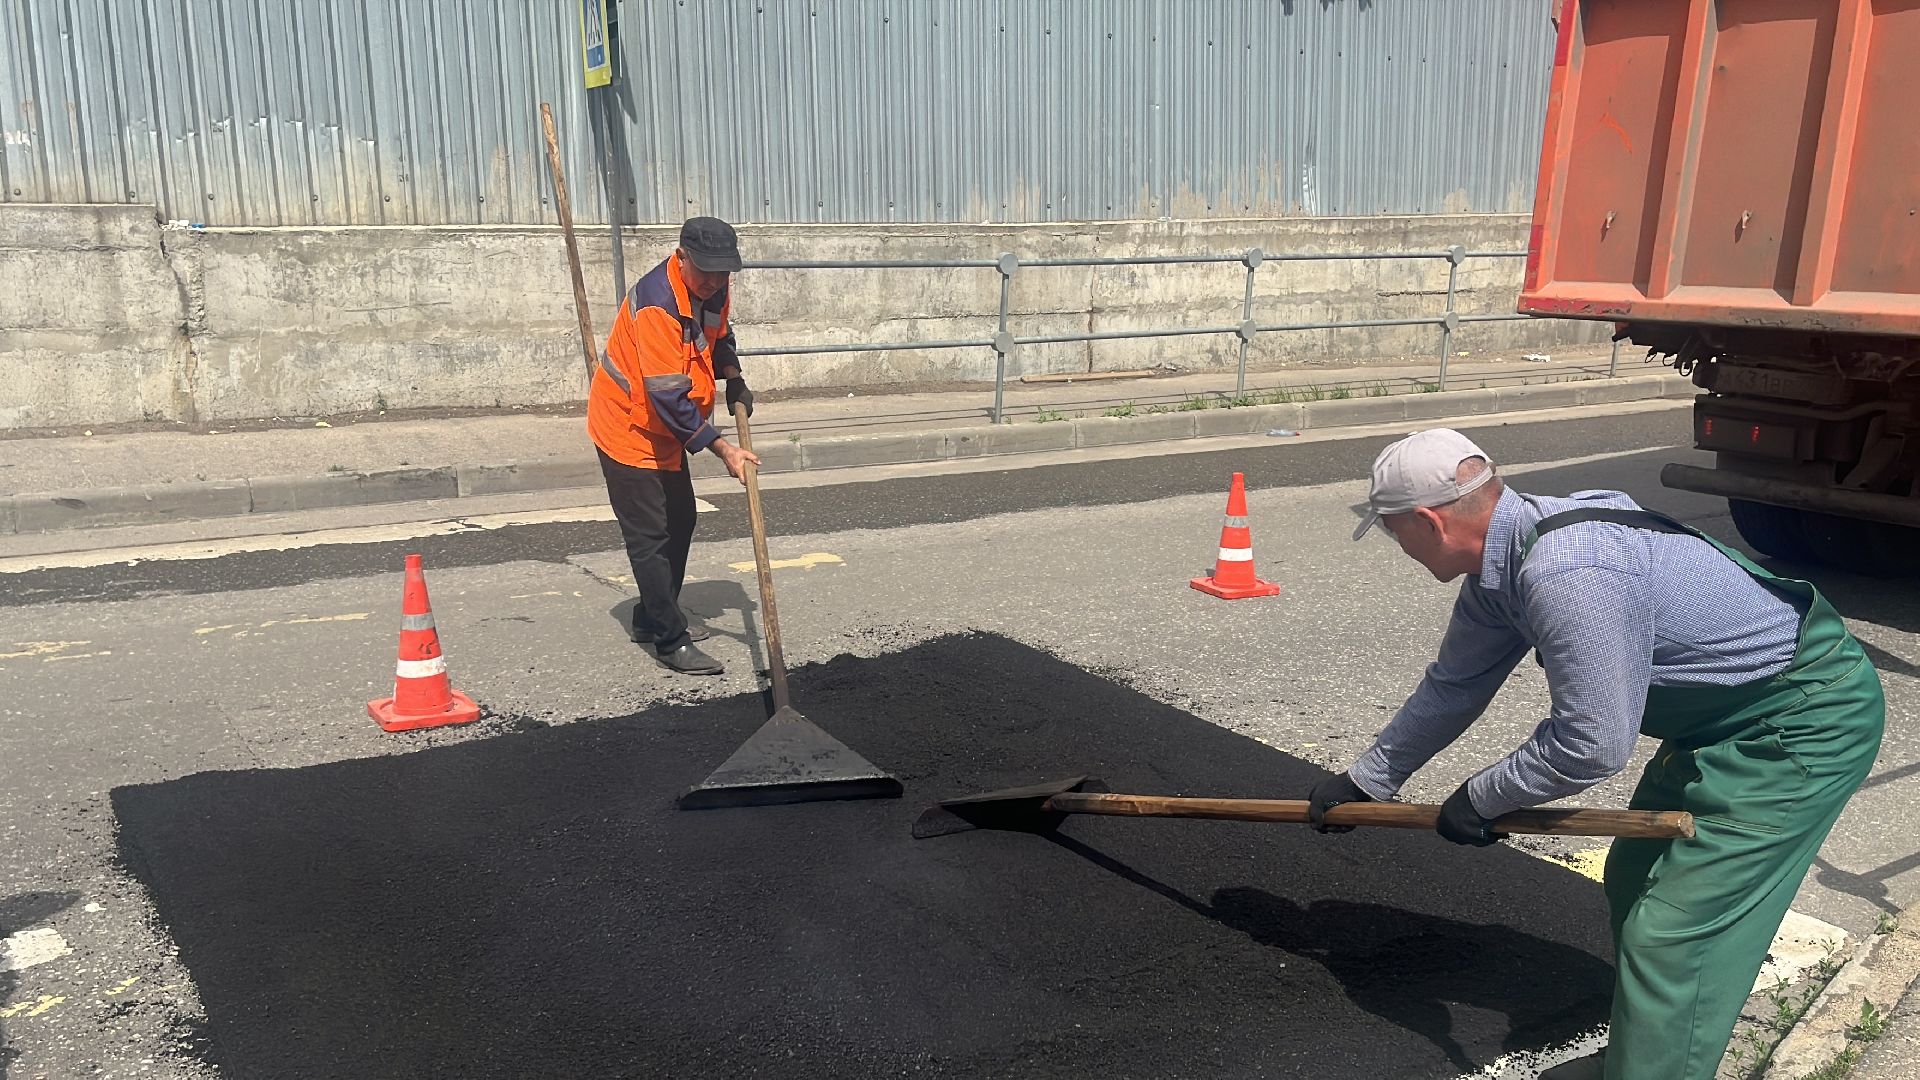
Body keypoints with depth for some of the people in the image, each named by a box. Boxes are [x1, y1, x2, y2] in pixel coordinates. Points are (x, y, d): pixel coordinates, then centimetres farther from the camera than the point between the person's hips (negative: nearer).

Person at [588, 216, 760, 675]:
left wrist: (734, 380, -1)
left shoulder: (712, 288, -5)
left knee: (680, 521, 18)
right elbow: (670, 398, -34)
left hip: (667, 430, 10)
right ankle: (672, 641, 0)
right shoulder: (656, 305, -32)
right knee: (650, 537, -7)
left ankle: (654, 618, 33)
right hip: (628, 428, -9)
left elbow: (719, 336, 18)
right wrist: (723, 450, -33)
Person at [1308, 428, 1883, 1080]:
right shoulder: (1500, 563, -1)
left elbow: (1591, 745, -28)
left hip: (1807, 720, -10)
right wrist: (1362, 782, 19)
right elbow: (1453, 686, 11)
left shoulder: (1569, 576, -33)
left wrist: (1480, 800, -12)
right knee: (1634, 882, 17)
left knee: (1671, 933, -10)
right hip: (1728, 714, 10)